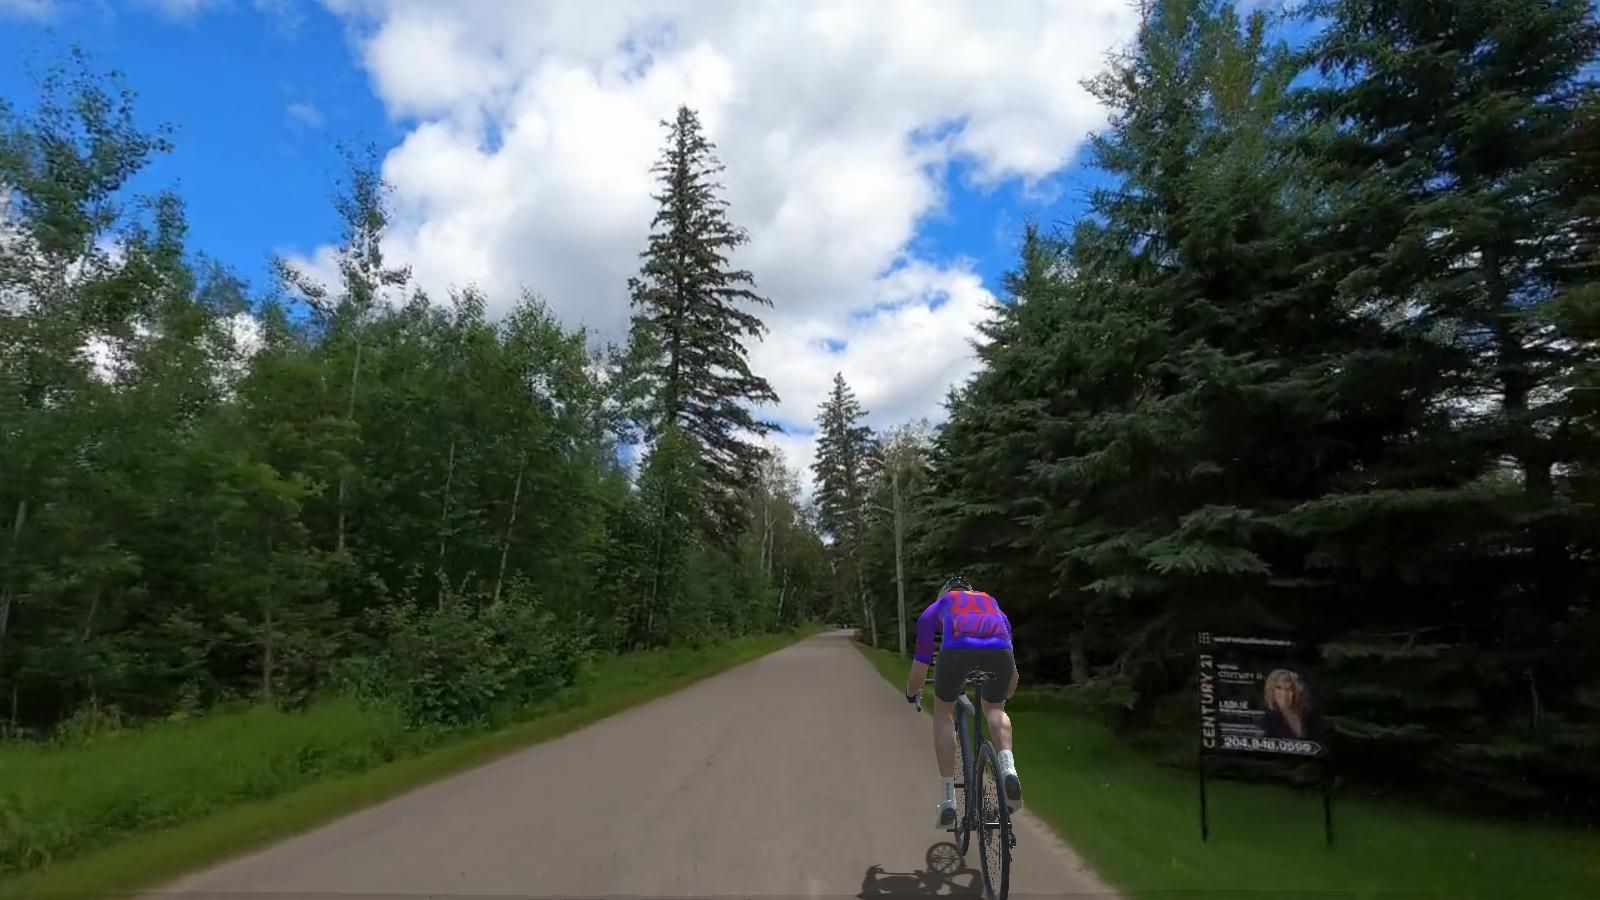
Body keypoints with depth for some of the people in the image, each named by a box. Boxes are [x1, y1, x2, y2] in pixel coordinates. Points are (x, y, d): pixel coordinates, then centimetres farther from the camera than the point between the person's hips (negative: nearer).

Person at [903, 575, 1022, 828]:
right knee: (994, 710, 30)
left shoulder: (938, 605, 35)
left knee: (943, 711, 23)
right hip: (999, 650, 2)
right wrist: (1005, 697, 64)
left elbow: (921, 664, 37)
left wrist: (912, 694, 54)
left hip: (958, 648, -2)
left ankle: (948, 799, 17)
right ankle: (1008, 768, 4)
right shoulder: (993, 604, 41)